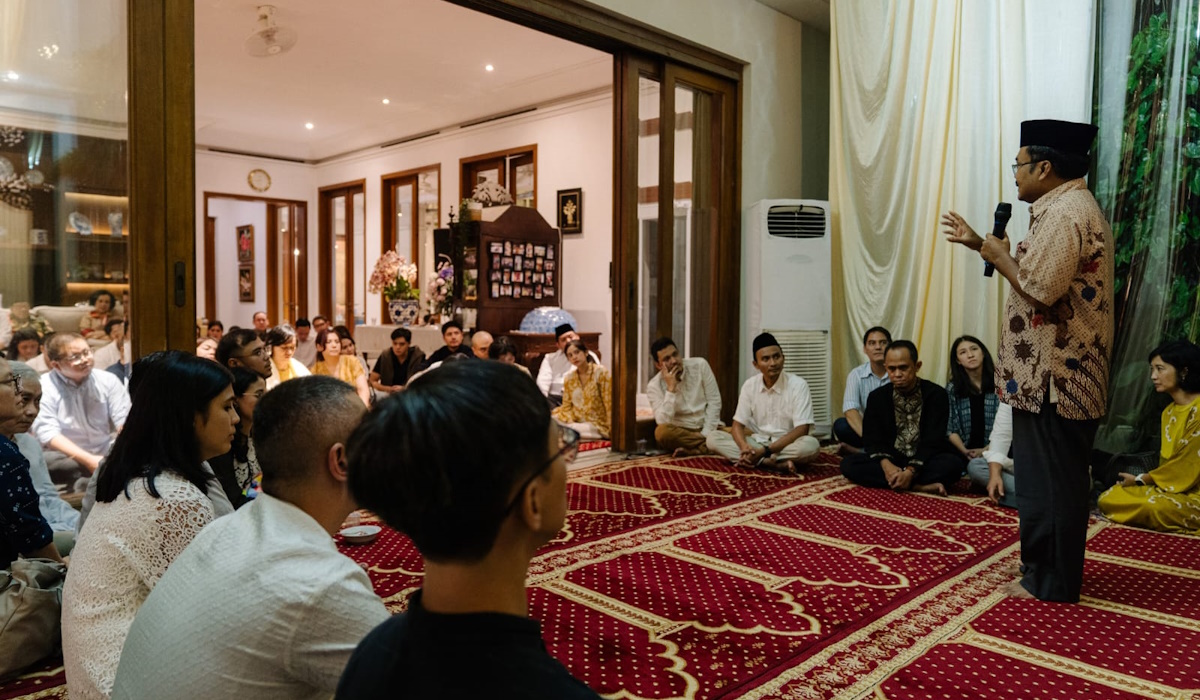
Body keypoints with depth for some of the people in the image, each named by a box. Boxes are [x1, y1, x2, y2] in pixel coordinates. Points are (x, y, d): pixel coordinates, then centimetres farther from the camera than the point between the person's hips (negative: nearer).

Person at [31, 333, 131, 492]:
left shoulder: (108, 380, 4)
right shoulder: (43, 387, -5)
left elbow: (124, 421, -1)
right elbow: (48, 433, -14)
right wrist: (88, 460, -25)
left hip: (107, 454, 3)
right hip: (67, 457, -3)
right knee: (43, 461, -35)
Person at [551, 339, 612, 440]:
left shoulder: (600, 372, -8)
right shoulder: (569, 377, 6)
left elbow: (609, 403, -12)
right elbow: (566, 406, 7)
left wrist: (612, 430, -17)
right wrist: (570, 421, -13)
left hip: (597, 424, -5)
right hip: (576, 421, 5)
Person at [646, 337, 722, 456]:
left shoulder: (700, 365, -4)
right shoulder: (654, 386, -8)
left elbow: (714, 401, -3)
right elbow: (663, 423, -19)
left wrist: (706, 435, -14)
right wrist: (671, 389, -23)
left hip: (709, 429, 1)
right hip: (680, 432, 0)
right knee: (662, 431, -34)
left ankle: (693, 451, -20)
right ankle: (708, 445, -19)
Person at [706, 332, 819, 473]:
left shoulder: (798, 385, -12)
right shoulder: (749, 385, 0)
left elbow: (801, 430, -18)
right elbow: (738, 424, 0)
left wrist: (765, 451, -26)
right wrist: (745, 446, -25)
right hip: (757, 443, 5)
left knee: (811, 445, -37)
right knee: (713, 438, -19)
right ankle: (779, 464, -24)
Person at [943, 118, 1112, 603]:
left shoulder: (1063, 213, -18)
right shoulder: (1072, 207, 16)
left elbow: (1038, 289, -26)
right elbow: (1042, 273, 22)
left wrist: (999, 255, -9)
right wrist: (979, 244, 19)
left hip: (1053, 376, -11)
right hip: (1061, 372, 11)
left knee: (1048, 480, 0)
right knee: (1057, 478, 17)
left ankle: (1050, 583, 11)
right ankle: (1050, 572, 29)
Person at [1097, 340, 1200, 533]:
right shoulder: (1169, 412, 13)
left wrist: (1140, 480, -5)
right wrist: (1144, 479, -3)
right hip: (1171, 487, 8)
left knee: (1153, 507, -37)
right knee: (1108, 499, -11)